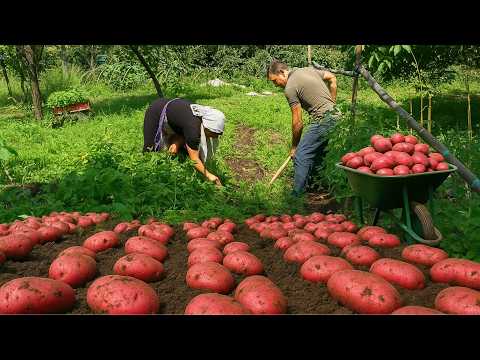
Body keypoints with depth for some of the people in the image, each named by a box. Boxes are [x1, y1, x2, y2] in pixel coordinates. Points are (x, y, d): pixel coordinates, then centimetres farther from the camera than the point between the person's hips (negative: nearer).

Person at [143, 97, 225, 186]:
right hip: (156, 113, -8)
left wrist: (177, 144, -27)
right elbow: (194, 159, -35)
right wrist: (208, 175, -33)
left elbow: (185, 133, -9)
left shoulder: (204, 116, -17)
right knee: (151, 147, -10)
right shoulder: (193, 126, -40)